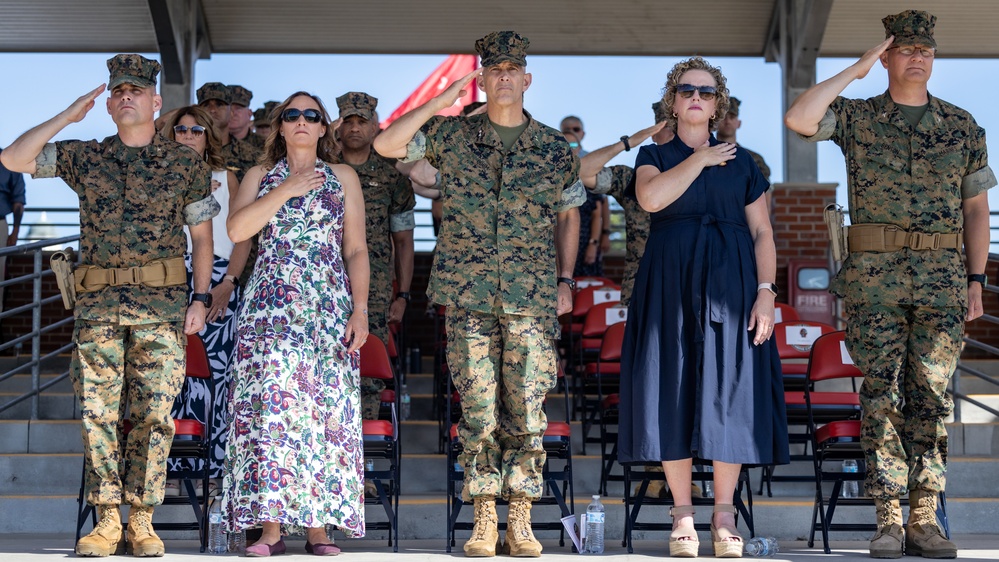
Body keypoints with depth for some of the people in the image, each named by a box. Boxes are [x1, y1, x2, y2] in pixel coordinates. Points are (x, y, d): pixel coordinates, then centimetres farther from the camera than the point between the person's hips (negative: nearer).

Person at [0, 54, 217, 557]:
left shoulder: (186, 164, 8)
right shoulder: (84, 158, 11)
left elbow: (202, 235, 10)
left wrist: (201, 298, 1)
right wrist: (68, 116, 0)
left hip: (162, 304, -1)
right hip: (98, 302, 1)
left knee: (153, 412, -3)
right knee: (97, 411, -2)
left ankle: (141, 520, 4)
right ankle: (106, 520, 4)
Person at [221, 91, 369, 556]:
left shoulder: (343, 178, 13)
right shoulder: (261, 176, 14)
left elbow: (356, 250, 8)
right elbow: (236, 230, -3)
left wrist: (360, 309, -3)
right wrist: (286, 191, -8)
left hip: (329, 306, 0)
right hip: (271, 304, 0)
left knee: (325, 408, -6)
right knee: (271, 401, -13)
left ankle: (317, 527, -3)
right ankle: (270, 526, -13)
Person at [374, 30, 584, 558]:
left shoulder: (554, 148, 7)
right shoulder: (451, 135, 5)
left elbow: (568, 215, 17)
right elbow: (386, 144, -4)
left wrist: (565, 280, 9)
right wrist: (440, 101, -6)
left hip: (532, 298, 1)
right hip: (468, 295, 0)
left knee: (526, 409, 0)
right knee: (477, 408, 1)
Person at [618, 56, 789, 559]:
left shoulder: (742, 162, 12)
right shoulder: (654, 156, 9)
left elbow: (762, 233, 6)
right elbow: (651, 197, -14)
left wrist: (766, 292, -7)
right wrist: (701, 158, -6)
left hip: (730, 285, 1)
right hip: (670, 285, -1)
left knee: (728, 393, -3)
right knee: (674, 390, -4)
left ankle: (724, 516, 4)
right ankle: (682, 515, 2)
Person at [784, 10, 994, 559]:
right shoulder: (857, 118, 5)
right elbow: (798, 119, -14)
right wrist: (854, 71, -8)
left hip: (943, 276, 2)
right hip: (875, 276, -1)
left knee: (931, 394, 2)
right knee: (881, 393, -3)